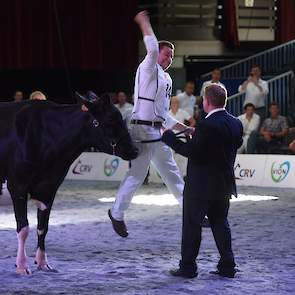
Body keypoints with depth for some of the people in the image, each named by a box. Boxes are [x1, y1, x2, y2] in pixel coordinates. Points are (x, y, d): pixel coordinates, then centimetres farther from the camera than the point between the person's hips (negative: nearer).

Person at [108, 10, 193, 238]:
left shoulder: (166, 80, 20)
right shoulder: (148, 70, -5)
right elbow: (152, 49, -27)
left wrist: (185, 128, 19)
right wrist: (144, 23, -22)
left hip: (157, 132, 9)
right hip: (143, 129, -9)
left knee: (172, 173, 14)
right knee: (137, 174, -7)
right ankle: (117, 214, 7)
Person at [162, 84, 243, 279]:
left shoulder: (207, 126, -21)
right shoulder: (236, 124, 3)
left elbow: (192, 152, -22)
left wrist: (169, 137, -12)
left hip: (202, 185, -7)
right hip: (225, 184, 7)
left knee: (192, 224, 3)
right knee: (220, 223, 15)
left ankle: (188, 266, 7)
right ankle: (227, 266, 14)